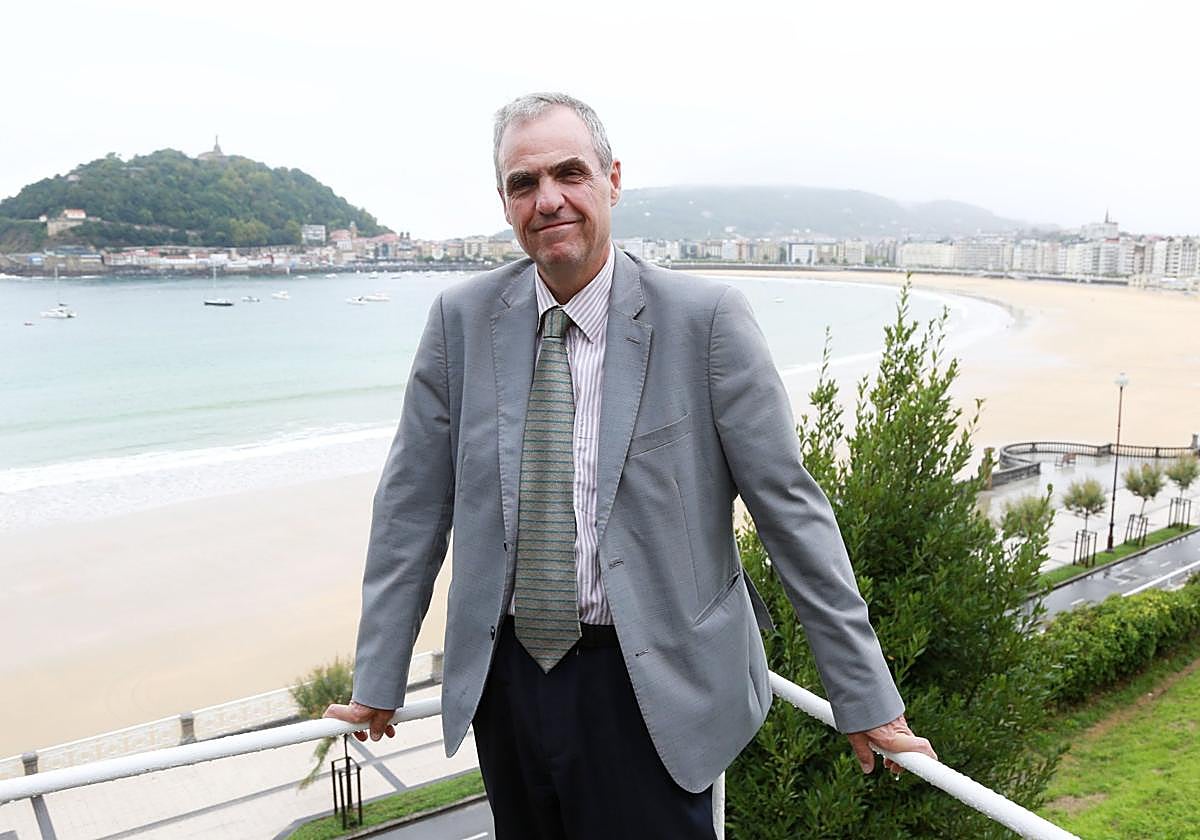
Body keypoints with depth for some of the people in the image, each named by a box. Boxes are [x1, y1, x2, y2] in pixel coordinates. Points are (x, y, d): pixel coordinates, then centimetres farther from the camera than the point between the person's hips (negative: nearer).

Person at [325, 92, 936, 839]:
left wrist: (866, 697, -5)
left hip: (651, 687, -3)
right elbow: (412, 505, 3)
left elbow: (789, 504, -8)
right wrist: (379, 682, 6)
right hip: (505, 682, 4)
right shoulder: (462, 319, -2)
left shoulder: (705, 317, -11)